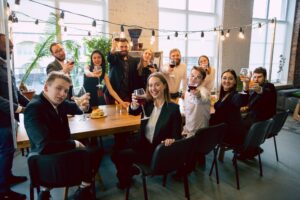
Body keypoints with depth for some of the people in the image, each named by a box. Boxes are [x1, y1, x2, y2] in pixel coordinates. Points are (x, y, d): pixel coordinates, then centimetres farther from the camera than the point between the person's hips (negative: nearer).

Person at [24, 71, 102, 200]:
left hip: (61, 150, 8)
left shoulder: (58, 101, -4)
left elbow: (74, 109, 16)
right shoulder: (34, 108, -26)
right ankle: (84, 188, 20)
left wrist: (82, 106, -9)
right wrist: (75, 144, -21)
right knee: (96, 151, -7)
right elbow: (45, 146, -35)